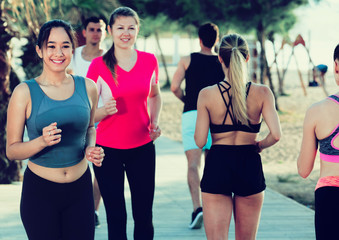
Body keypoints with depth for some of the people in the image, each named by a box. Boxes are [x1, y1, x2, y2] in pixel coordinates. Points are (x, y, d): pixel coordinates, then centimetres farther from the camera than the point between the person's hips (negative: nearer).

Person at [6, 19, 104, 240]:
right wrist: (42, 141, -25)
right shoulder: (25, 93, -9)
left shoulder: (87, 87, 1)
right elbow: (11, 150, -8)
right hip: (40, 191, -3)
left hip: (80, 188, 3)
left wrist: (91, 148, -2)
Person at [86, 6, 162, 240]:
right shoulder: (99, 65, -6)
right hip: (109, 149, -2)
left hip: (142, 147, 2)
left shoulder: (149, 61, 2)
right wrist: (105, 111, -24)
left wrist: (155, 122, 4)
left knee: (144, 216, 4)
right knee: (116, 217, 2)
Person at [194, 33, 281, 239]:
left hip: (217, 167, -1)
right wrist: (259, 146, 6)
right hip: (250, 167, 1)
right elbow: (276, 135, -14)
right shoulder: (262, 93, -6)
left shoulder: (207, 94, -7)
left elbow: (200, 141, -7)